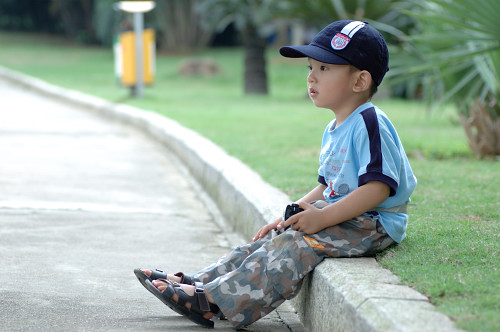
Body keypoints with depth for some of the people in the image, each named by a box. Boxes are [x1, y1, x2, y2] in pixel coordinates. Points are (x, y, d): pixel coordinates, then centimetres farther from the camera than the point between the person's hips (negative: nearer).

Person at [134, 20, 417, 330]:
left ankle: (213, 300, -29)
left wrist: (323, 217, -27)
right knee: (276, 238, -1)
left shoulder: (370, 124, -16)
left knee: (295, 246, -24)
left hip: (371, 224, -10)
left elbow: (378, 187, -25)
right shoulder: (334, 130, 16)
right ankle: (195, 282, -6)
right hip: (340, 217, 10)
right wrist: (296, 211, 9)